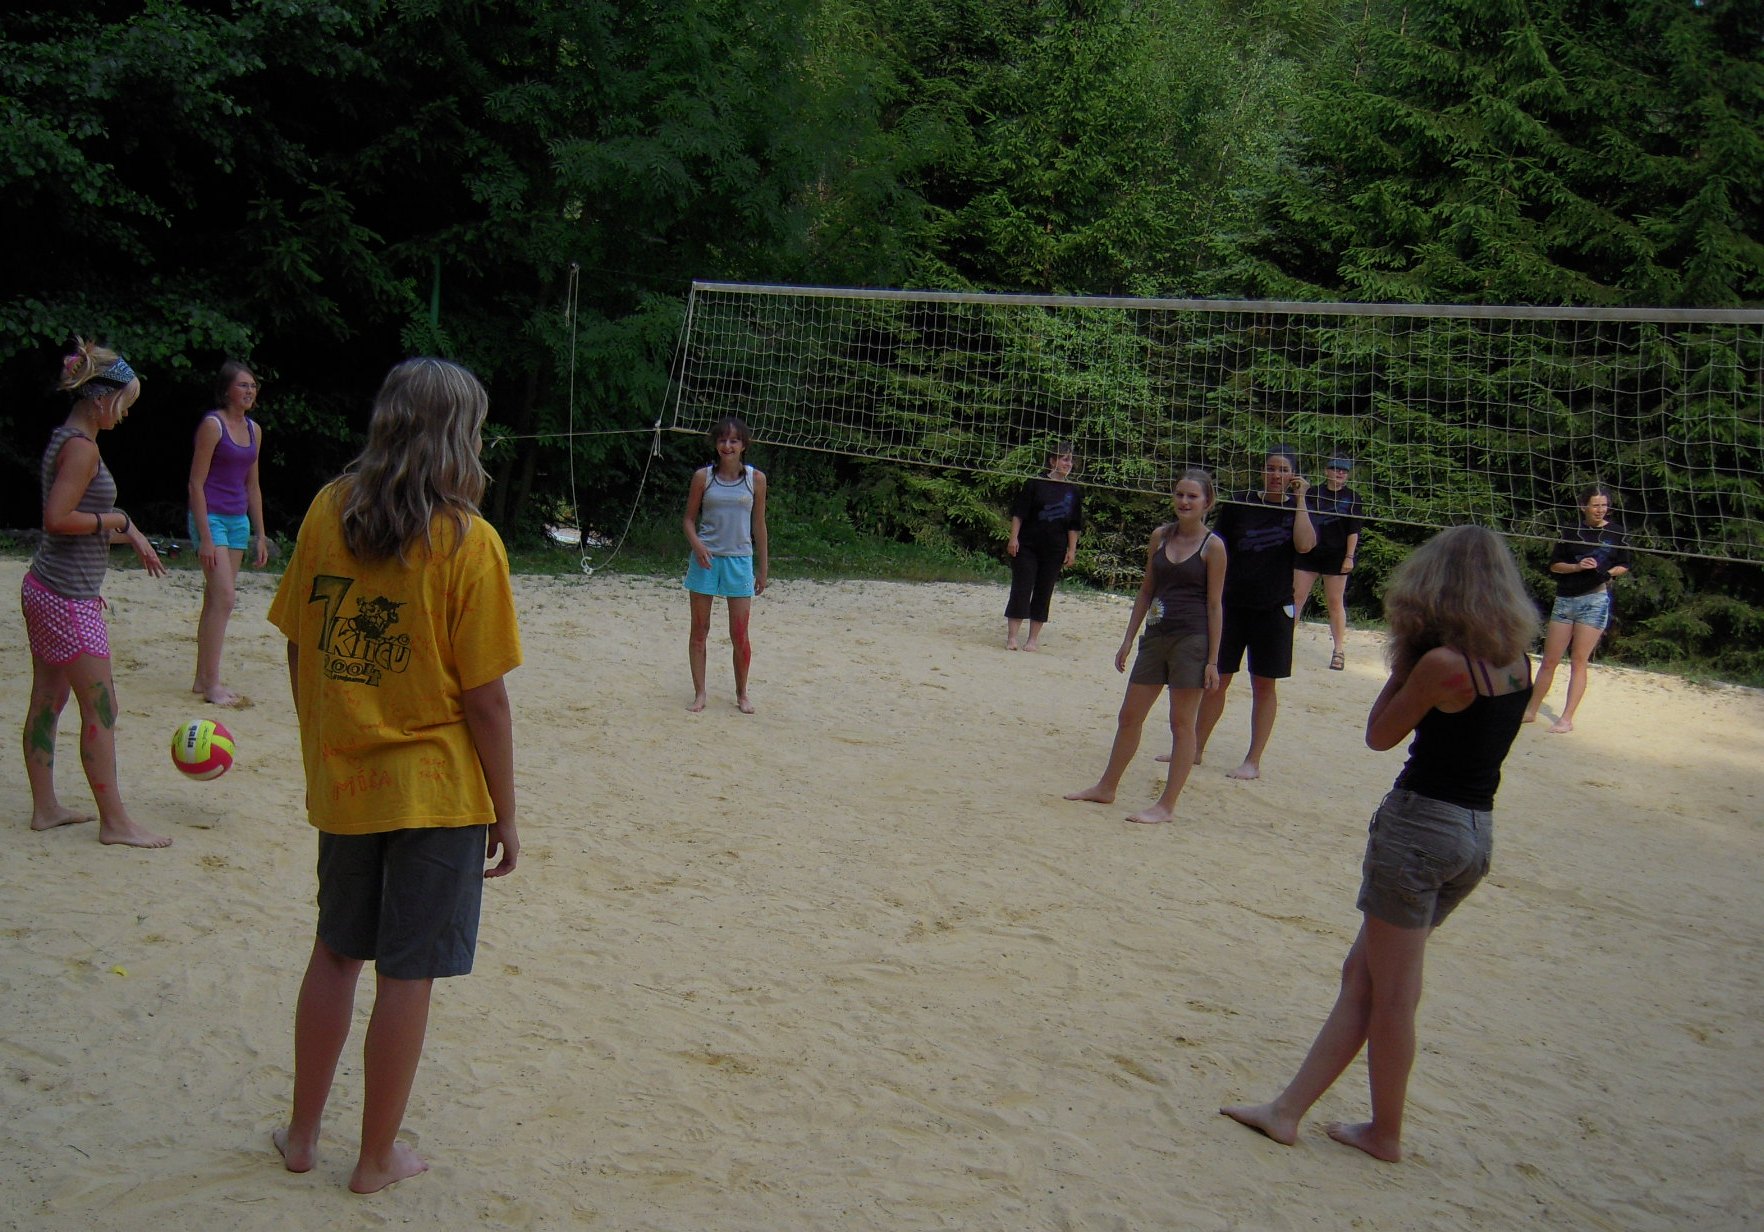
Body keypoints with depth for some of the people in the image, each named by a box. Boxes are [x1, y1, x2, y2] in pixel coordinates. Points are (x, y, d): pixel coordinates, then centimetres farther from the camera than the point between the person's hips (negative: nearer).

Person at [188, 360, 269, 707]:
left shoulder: (254, 430, 12)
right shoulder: (212, 425, -10)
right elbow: (196, 483, -12)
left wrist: (259, 535, 15)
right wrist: (205, 538, -17)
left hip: (238, 520, 7)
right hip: (211, 517, -7)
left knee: (214, 601, 10)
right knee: (223, 599, -12)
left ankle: (202, 679, 16)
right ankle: (212, 684, -8)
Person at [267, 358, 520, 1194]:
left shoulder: (328, 511, -1)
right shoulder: (466, 540, -15)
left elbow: (297, 651, 5)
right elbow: (483, 697, -14)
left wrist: (320, 751, 17)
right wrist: (504, 814, -5)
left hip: (342, 780, 5)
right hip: (435, 787, -5)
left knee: (335, 953, 21)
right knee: (405, 974, 8)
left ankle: (301, 1135, 34)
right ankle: (378, 1158, 21)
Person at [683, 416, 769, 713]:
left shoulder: (756, 479, 2)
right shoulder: (703, 477, 1)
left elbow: (759, 525, 7)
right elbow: (689, 518, 6)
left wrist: (762, 569, 7)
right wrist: (696, 544, -14)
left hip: (739, 560, 0)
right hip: (705, 559, 0)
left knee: (740, 635, 2)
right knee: (699, 630, 4)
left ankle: (742, 693, 19)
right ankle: (699, 693, 14)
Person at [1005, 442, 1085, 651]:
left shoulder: (1073, 491, 8)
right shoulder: (1035, 484, -2)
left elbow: (1074, 526, 10)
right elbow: (1018, 513, -2)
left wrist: (1072, 550, 4)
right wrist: (1014, 538, -10)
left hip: (1054, 551, 3)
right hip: (1027, 546, -3)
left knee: (1043, 594, 6)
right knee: (1020, 590, -6)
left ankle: (1034, 638, 13)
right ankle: (1012, 636, -4)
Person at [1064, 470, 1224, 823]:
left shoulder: (1212, 546, -6)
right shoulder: (1160, 536, 8)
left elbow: (1214, 605, -7)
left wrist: (1213, 660, -10)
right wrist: (1128, 640, 13)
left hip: (1192, 639, -6)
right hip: (1156, 636, 6)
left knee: (1181, 723, 1)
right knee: (1129, 716, 13)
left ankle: (1167, 805, 8)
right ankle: (1106, 787, 28)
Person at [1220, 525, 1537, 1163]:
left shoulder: (1443, 662, -17)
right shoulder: (1517, 661, 5)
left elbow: (1380, 734, -5)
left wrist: (1403, 663, -1)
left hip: (1420, 824, -8)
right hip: (1477, 834, 8)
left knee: (1390, 991, 7)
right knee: (1362, 974, 13)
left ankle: (1385, 1132, 20)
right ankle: (1288, 1109, 18)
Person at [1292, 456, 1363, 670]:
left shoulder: (1352, 497, 2)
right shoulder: (1313, 493, 6)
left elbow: (1353, 530, -1)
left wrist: (1349, 557, -8)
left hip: (1336, 556, -2)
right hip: (1308, 553, 2)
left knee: (1335, 602, 2)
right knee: (1295, 597, -2)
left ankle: (1339, 650, 10)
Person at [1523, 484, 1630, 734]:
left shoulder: (1615, 533, 1)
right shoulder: (1572, 532, 5)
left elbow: (1624, 566, 9)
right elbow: (1554, 565, 6)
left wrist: (1607, 574, -8)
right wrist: (1577, 566, -10)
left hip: (1595, 599, -2)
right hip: (1565, 599, 2)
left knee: (1579, 661, -2)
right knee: (1549, 659, 6)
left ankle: (1567, 719, 2)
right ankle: (1531, 711, 17)